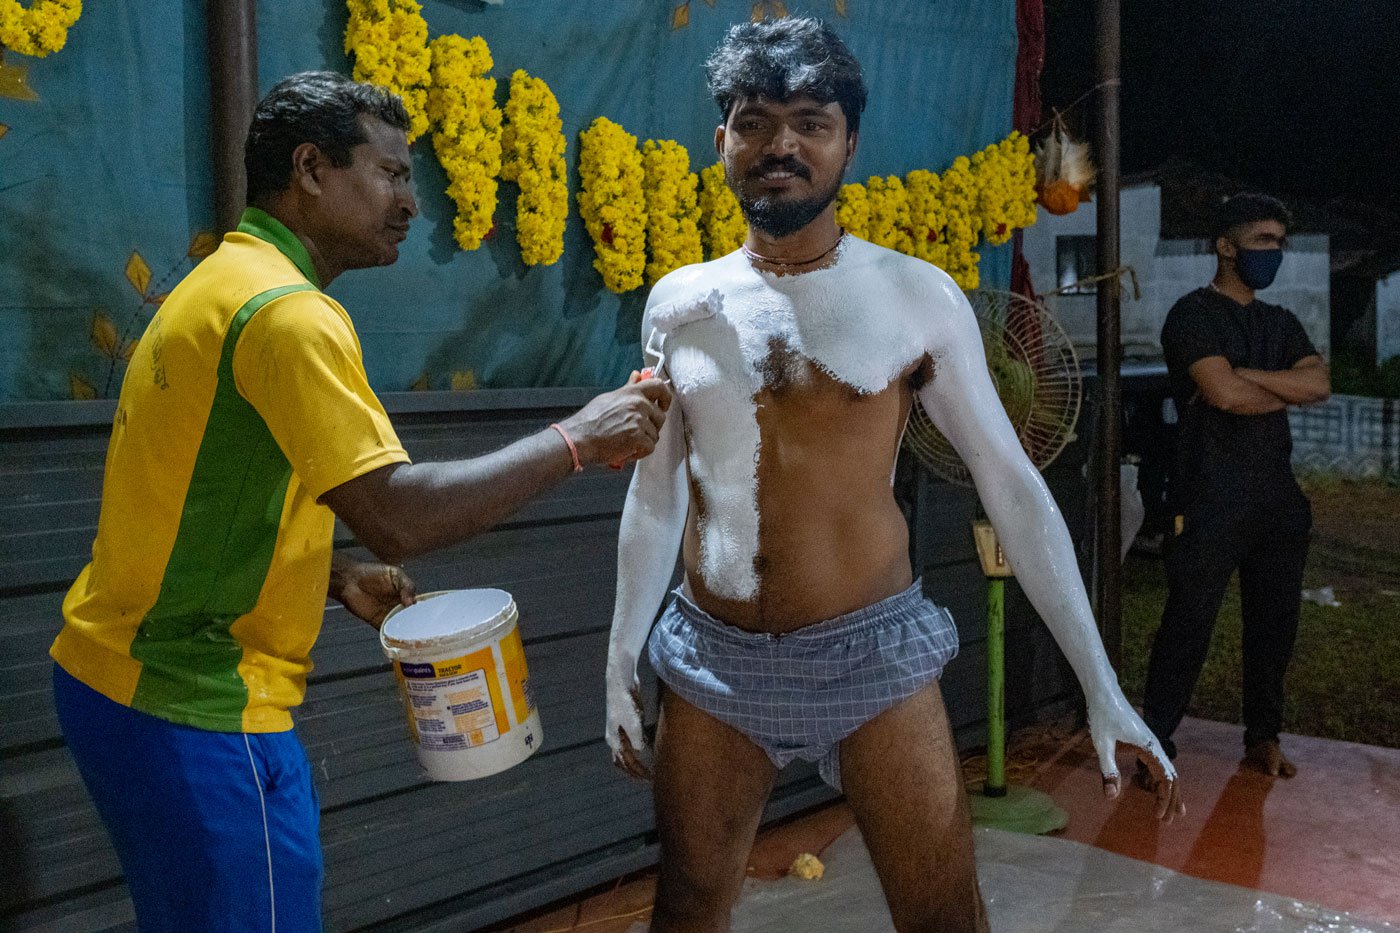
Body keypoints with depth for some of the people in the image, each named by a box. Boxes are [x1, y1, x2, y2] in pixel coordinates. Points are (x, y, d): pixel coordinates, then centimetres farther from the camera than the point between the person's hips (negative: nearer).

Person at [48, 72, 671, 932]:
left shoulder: (220, 286, 13)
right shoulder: (286, 311, -19)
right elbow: (398, 514, -28)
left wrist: (339, 577, 10)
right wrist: (576, 439, -19)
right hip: (193, 707, -10)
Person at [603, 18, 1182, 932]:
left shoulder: (917, 296, -5)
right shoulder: (678, 304, 3)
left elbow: (1012, 486, -3)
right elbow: (655, 493, 10)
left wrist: (1103, 688, -4)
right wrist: (620, 665, 12)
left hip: (874, 653, -2)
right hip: (713, 658, 3)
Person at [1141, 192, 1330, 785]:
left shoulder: (1281, 323, 17)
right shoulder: (1194, 314, -5)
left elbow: (1320, 386, -1)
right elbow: (1226, 394, -19)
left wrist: (1244, 375, -12)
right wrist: (1284, 394, -1)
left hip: (1278, 497, 7)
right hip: (1212, 499, -7)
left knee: (1275, 620, 12)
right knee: (1188, 623, -4)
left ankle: (1263, 736, 26)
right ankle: (1155, 744, 4)